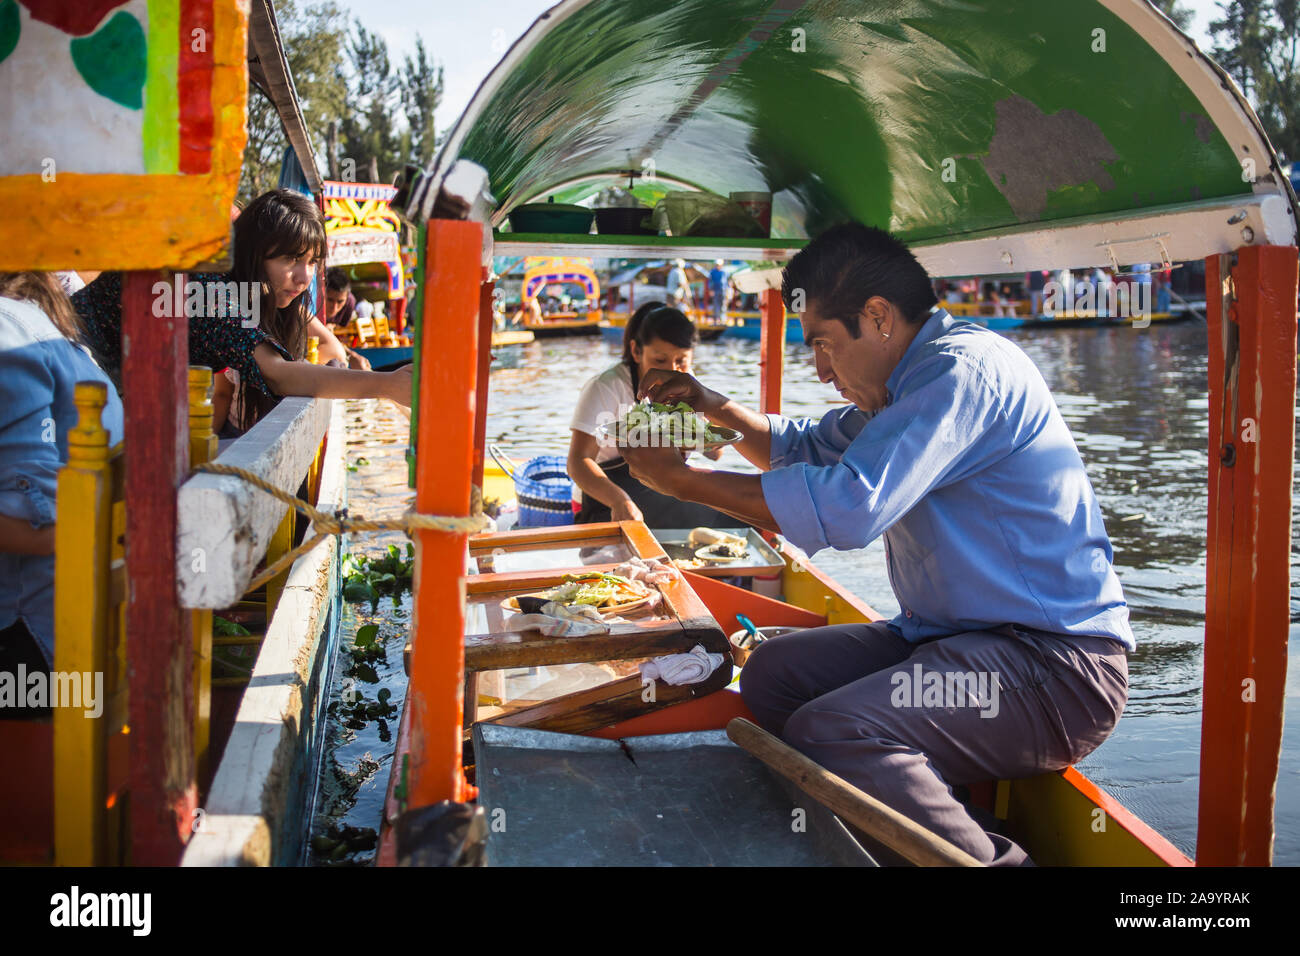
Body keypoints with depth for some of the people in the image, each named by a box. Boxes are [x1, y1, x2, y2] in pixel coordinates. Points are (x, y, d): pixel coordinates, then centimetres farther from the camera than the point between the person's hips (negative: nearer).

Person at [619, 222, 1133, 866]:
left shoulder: (963, 369, -17)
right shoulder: (909, 383, 16)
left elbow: (849, 505, -27)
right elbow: (809, 449, 29)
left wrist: (680, 480, -18)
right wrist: (717, 408, 11)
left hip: (1052, 663, -10)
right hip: (950, 636, 10)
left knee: (830, 734, -29)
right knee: (772, 673, 2)